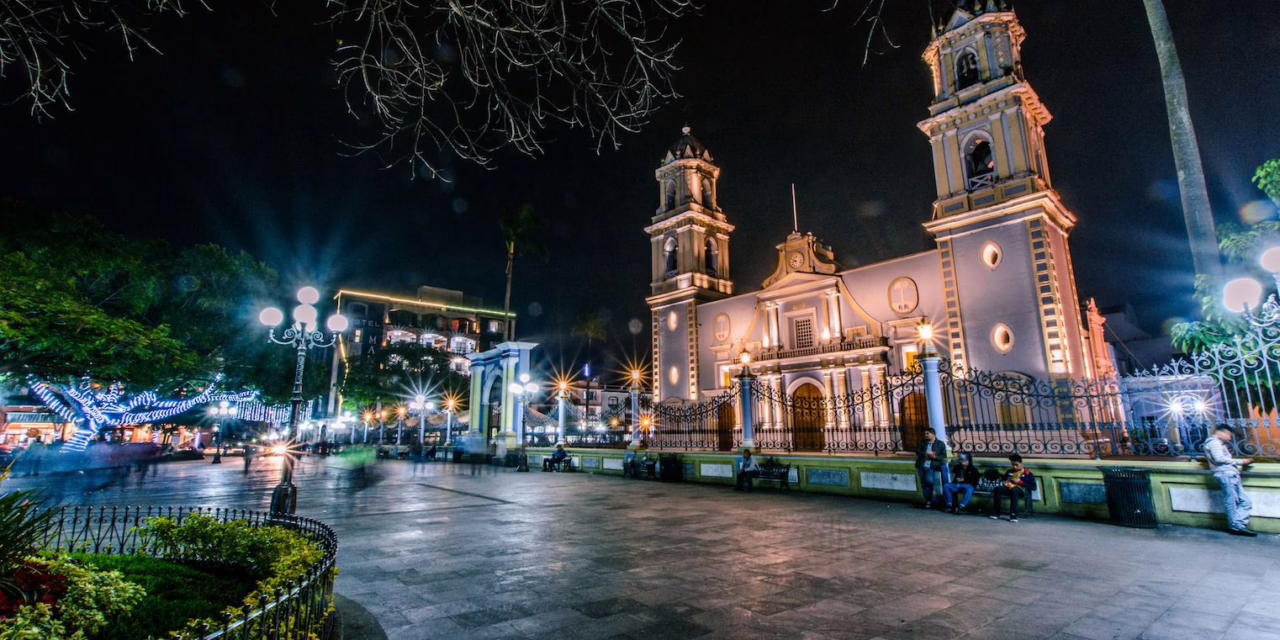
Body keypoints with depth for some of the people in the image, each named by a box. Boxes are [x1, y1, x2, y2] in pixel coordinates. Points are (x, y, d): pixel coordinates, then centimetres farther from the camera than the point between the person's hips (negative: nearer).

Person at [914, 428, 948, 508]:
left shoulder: (941, 444, 5)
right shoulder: (922, 442, 14)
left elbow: (943, 457, 1)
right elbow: (918, 452, 3)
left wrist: (935, 457, -16)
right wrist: (927, 454, -12)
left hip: (930, 467, -4)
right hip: (921, 466, 4)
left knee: (929, 481, -20)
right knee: (923, 484, 5)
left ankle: (929, 501, -7)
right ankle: (927, 501, 16)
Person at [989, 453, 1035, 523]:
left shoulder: (1027, 473, 6)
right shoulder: (1009, 471, 21)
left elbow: (1033, 487, -2)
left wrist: (1020, 482, -10)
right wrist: (1005, 483, 5)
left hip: (1021, 491, -4)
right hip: (1009, 488, 4)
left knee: (1014, 490, -41)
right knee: (997, 489, -29)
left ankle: (1013, 515, -37)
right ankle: (996, 513, -25)